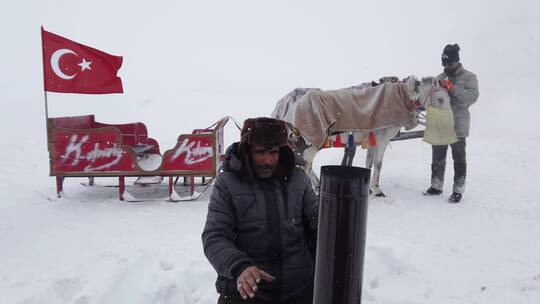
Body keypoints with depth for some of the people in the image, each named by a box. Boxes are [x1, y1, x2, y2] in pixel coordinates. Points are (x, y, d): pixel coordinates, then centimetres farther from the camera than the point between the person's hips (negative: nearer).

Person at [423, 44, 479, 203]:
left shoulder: (469, 77, -2)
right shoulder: (439, 78, 11)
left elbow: (472, 97, -17)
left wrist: (451, 88, -24)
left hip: (457, 126, -5)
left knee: (459, 158, 4)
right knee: (438, 157, 13)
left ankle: (458, 190, 12)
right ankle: (436, 187, 25)